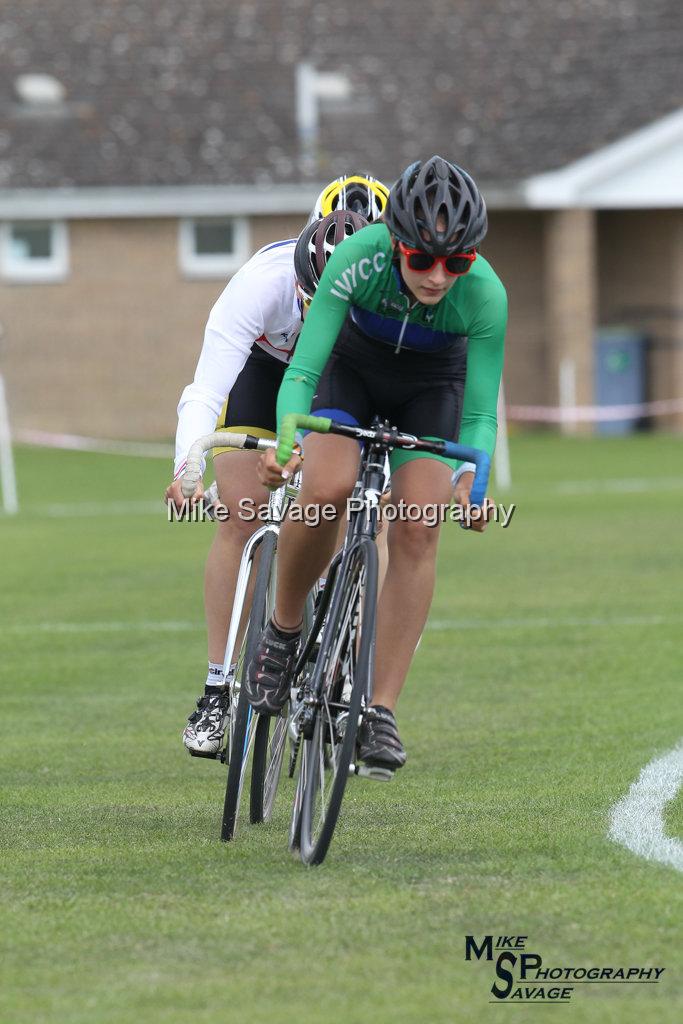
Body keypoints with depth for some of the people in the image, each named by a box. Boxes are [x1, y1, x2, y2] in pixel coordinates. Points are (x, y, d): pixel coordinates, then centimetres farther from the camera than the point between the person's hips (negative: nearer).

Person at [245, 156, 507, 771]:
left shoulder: (485, 294, -32)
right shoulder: (358, 258, -35)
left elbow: (480, 414, -26)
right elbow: (302, 372, -34)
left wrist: (471, 476, -46)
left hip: (431, 387, 1)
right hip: (353, 367, -1)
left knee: (417, 532, -18)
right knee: (327, 490, -28)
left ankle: (380, 714, -13)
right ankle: (283, 630, -3)